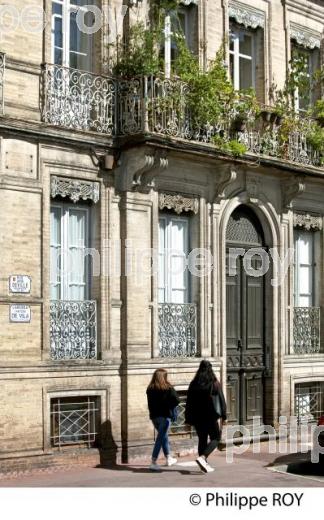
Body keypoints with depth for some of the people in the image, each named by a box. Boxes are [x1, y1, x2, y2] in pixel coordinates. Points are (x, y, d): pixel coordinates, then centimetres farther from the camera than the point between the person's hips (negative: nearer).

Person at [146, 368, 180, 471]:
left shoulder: (150, 389, 4)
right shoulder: (168, 388, -7)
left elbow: (150, 403, 7)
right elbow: (176, 400, -14)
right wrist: (170, 407, 0)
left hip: (154, 416, 5)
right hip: (164, 416, -5)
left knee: (164, 436, 22)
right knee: (160, 438, -3)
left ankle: (168, 459, 34)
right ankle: (153, 462, -10)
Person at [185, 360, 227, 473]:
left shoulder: (193, 384, 2)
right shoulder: (215, 384, -7)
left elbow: (189, 403, 5)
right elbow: (221, 400, -6)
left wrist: (188, 419, 10)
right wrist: (223, 416, 1)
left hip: (197, 417, 4)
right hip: (210, 416, -4)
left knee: (202, 439, 15)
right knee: (215, 438, 6)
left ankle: (204, 464, 15)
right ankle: (202, 457, -15)